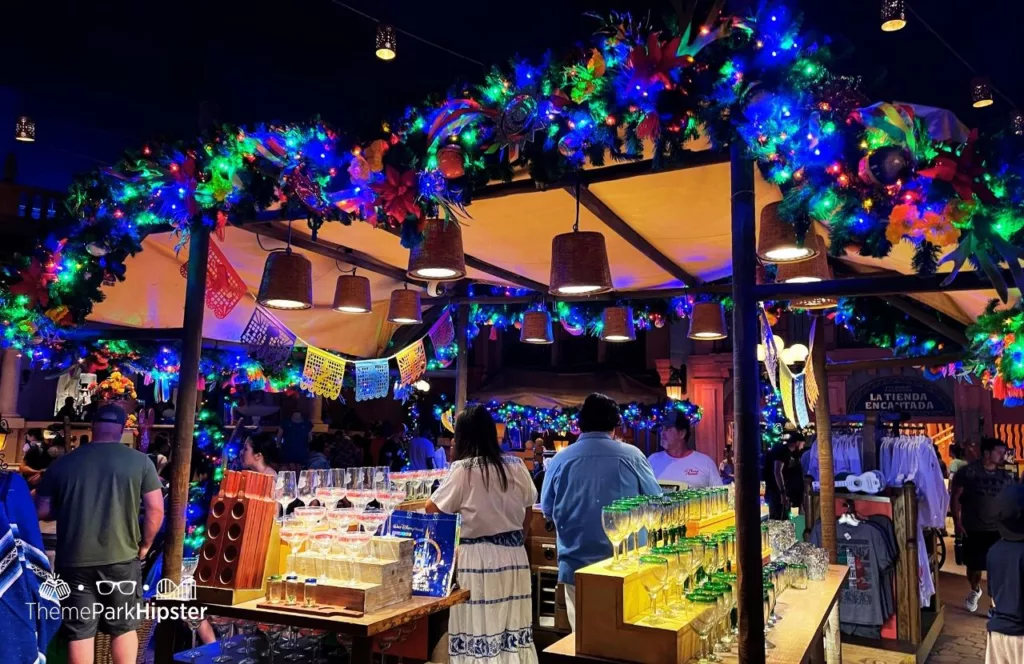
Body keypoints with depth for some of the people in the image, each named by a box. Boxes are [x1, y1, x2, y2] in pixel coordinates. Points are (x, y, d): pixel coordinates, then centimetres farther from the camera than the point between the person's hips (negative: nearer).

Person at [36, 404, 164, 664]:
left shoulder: (63, 463, 1)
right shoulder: (140, 461, -4)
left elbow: (42, 511, 5)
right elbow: (156, 509, -6)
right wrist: (144, 545, 8)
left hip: (74, 561, 1)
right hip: (121, 559, -1)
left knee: (79, 631, 11)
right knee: (125, 627, 14)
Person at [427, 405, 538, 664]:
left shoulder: (463, 469, -11)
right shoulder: (516, 465, 2)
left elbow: (433, 507, 0)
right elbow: (529, 501, 17)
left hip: (479, 557, -5)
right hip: (514, 554, 5)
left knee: (479, 629, 3)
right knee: (513, 627, 11)